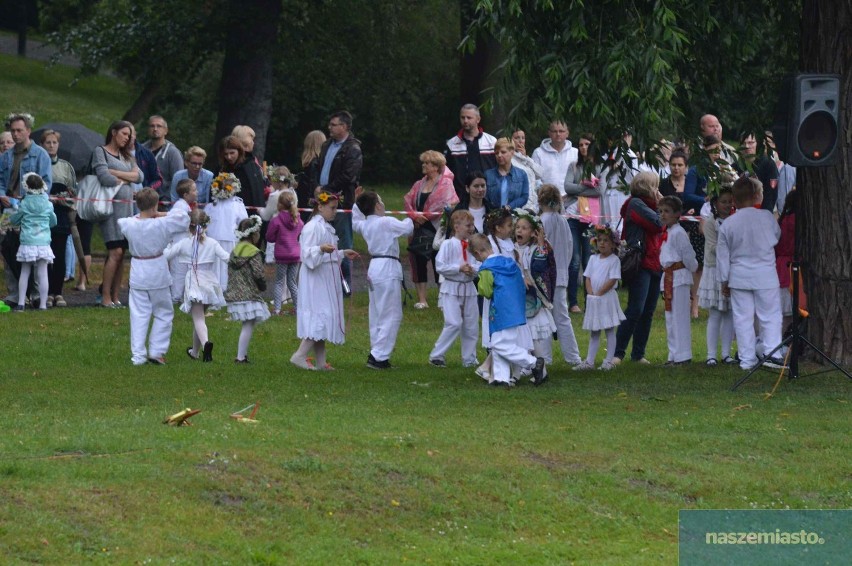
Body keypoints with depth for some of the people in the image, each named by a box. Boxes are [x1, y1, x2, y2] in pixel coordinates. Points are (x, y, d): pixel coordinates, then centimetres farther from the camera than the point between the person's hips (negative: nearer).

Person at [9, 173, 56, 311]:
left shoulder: (24, 204, -3)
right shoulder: (48, 204, 3)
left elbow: (14, 220, 9)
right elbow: (53, 222, 17)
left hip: (27, 243, -1)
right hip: (44, 242, 1)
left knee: (24, 273, 7)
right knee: (42, 273, 2)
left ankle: (21, 303, 4)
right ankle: (43, 304, 1)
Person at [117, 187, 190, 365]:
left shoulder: (128, 225, -9)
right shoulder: (162, 224, -17)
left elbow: (120, 221, 15)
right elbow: (184, 220, -5)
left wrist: (141, 215, 9)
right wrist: (162, 215, 0)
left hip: (138, 275, 2)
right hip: (158, 275, -2)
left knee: (139, 315, 7)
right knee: (163, 313, 14)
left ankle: (138, 355, 5)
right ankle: (156, 352, 11)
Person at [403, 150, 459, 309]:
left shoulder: (446, 184, -2)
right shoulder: (419, 185, 15)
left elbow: (448, 206, -12)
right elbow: (408, 201, 7)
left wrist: (425, 215, -11)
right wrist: (415, 215, -12)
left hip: (437, 229, -5)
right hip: (419, 230, 5)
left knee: (439, 263, -3)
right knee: (418, 262, 2)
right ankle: (421, 299, 4)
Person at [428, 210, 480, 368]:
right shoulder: (448, 245, -8)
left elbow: (479, 265, 5)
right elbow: (440, 266, -13)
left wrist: (473, 269, -16)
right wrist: (459, 268, -19)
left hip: (468, 288, 5)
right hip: (451, 288, -5)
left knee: (471, 325, 9)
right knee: (454, 324, -13)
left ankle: (469, 359, 21)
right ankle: (436, 355, -2)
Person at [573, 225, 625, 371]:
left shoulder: (614, 260, -8)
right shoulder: (593, 259, 10)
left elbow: (612, 280, -14)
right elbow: (588, 278, 8)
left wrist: (599, 293, -15)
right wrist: (590, 293, -7)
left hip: (607, 298, -6)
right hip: (593, 299, 6)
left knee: (610, 331, 1)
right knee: (594, 332, 10)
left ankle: (609, 361, 4)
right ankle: (589, 361, 11)